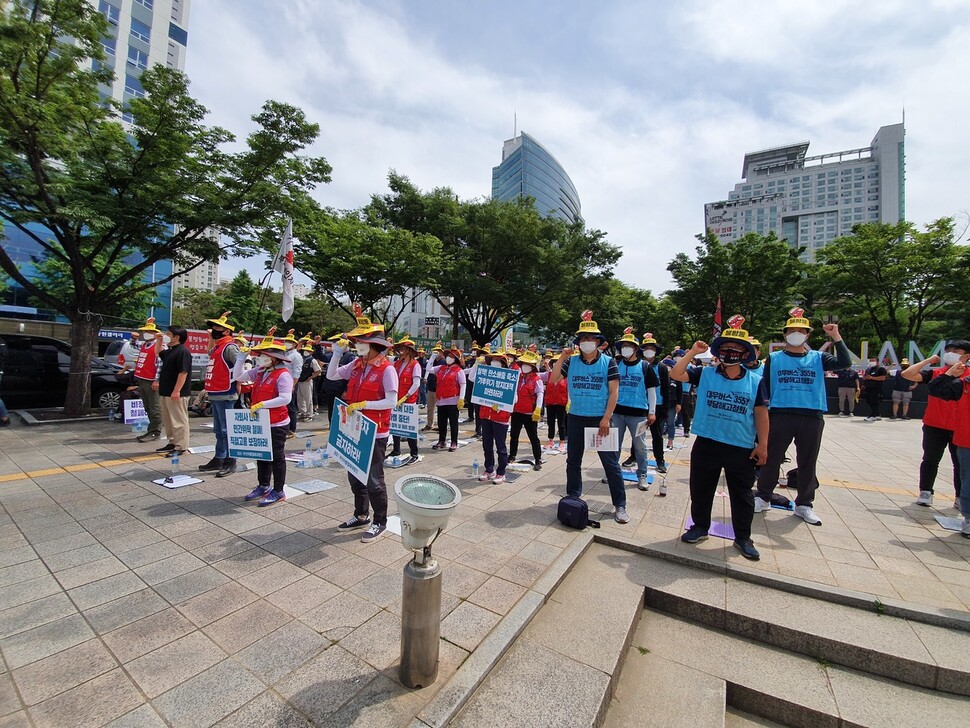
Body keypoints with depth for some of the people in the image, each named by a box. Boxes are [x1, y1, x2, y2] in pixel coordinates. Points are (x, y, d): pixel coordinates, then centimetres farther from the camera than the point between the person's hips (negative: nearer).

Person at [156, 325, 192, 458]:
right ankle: (172, 442, 29)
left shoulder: (183, 352, -16)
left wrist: (176, 391, -25)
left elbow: (183, 373, -22)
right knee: (168, 420, 18)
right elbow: (159, 353, 38)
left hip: (176, 393, -11)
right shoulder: (170, 351, 14)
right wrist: (159, 341, 21)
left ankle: (181, 447, 1)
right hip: (166, 392, 11)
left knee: (179, 421, -5)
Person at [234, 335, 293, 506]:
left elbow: (285, 398, -28)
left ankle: (278, 491, 17)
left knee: (276, 457, 4)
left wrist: (262, 404, -27)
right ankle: (263, 486, 36)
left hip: (276, 424, -8)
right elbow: (238, 376, 12)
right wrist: (241, 357, 3)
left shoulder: (283, 374, -19)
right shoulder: (260, 371, 7)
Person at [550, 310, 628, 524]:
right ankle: (572, 499, 29)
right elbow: (553, 380, -4)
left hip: (600, 419, -2)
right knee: (573, 461, 13)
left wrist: (606, 419, -13)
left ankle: (620, 505, 17)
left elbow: (614, 392, -6)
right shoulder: (571, 362, 2)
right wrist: (562, 357, -11)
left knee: (611, 463, 4)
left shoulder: (608, 362, -4)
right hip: (575, 418, 3)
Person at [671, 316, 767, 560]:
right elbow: (675, 375, -9)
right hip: (706, 445, 0)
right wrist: (692, 353, -11)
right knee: (700, 489, 12)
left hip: (742, 449, 0)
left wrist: (762, 444, 1)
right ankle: (700, 527, 32)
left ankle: (743, 538, 32)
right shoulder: (705, 374, -1)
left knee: (742, 495, 13)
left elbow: (760, 413, 3)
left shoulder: (755, 380, 1)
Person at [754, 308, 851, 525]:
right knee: (771, 459, 5)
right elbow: (764, 388, 7)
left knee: (808, 463, 10)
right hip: (780, 415, -1)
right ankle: (763, 498, 18)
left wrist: (836, 336, -13)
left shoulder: (818, 358, 9)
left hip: (812, 417, 1)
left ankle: (804, 504, 24)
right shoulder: (774, 359, 7)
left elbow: (844, 363, -9)